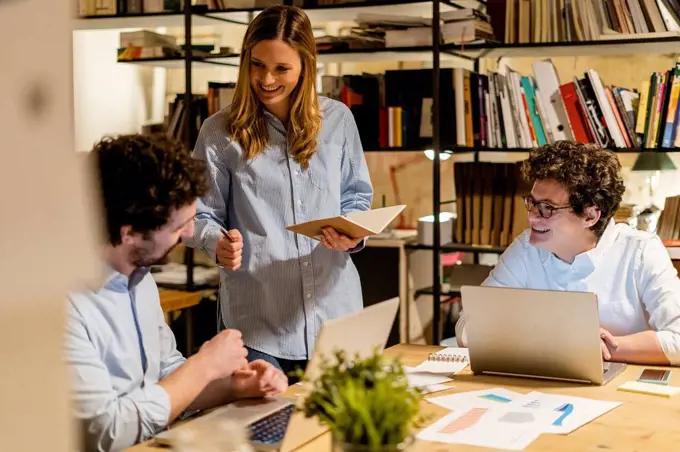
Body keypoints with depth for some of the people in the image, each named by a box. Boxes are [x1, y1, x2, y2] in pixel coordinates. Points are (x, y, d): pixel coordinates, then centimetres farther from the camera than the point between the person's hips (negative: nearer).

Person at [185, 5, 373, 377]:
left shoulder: (337, 119, 7)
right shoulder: (220, 132, -1)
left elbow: (357, 197, 14)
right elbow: (201, 216, 1)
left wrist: (354, 233, -8)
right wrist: (219, 243, -21)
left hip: (334, 308, 3)